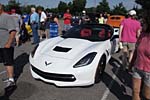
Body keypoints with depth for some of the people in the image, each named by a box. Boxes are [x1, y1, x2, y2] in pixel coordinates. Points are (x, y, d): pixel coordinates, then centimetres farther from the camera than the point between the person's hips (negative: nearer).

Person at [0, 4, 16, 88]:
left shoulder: (8, 17, -12)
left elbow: (13, 31, -20)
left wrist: (8, 43, -25)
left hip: (7, 45, -9)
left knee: (8, 62, -10)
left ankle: (11, 80, -8)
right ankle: (11, 75, 24)